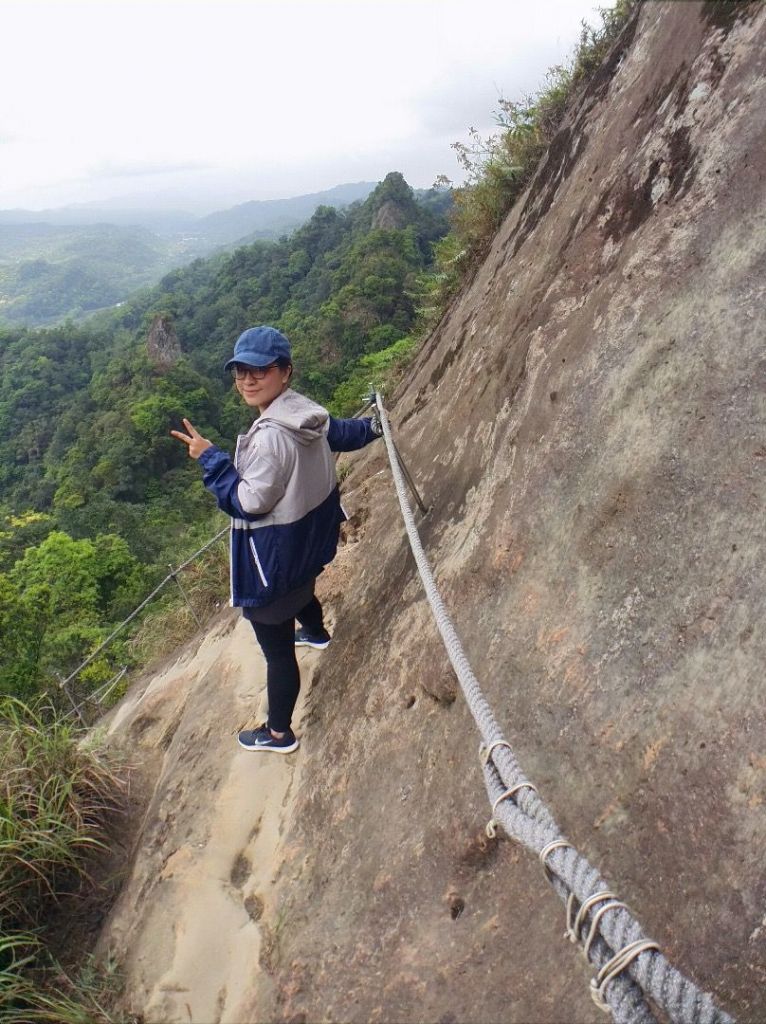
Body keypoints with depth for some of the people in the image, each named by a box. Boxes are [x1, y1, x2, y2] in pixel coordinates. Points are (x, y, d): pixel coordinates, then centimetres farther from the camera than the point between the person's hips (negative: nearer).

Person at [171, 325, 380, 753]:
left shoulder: (271, 436, -33)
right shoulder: (309, 412, -6)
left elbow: (248, 503, -27)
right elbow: (343, 434, 15)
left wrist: (210, 457, -17)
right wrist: (373, 426, 37)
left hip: (273, 557, -9)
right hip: (309, 538, 9)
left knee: (277, 650, 9)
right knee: (302, 592, 41)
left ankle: (279, 734, 28)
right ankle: (316, 633, 73)